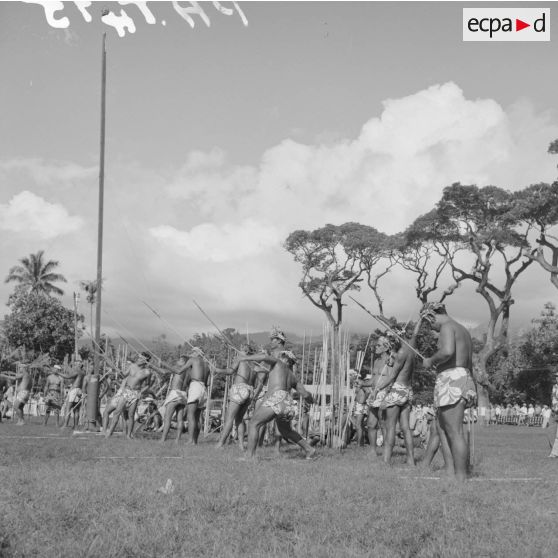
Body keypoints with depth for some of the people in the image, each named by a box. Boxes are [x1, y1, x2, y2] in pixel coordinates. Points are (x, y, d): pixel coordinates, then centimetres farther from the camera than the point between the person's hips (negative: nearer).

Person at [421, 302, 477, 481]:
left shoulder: (447, 327, -7)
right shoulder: (463, 330, 23)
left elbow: (447, 351, -27)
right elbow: (469, 363, 28)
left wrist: (430, 361, -10)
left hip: (452, 380, -10)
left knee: (455, 432, -9)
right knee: (443, 430, 15)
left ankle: (461, 478, -7)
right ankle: (450, 473, 13)